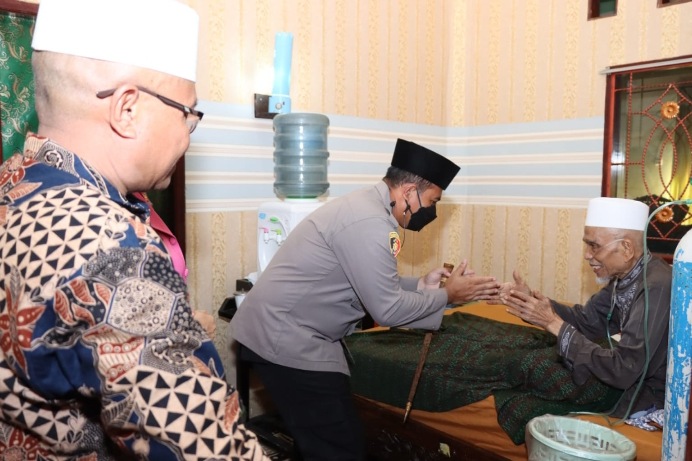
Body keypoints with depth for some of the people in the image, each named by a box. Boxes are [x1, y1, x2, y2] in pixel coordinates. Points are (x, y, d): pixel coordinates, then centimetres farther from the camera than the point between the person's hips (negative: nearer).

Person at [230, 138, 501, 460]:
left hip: (285, 330, 10)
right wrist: (446, 295, -7)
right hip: (285, 339, -10)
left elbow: (374, 286, 13)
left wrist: (421, 285, 4)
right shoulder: (369, 222, -23)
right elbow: (387, 310, -20)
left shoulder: (366, 205, 8)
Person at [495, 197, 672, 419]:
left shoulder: (656, 288, -29)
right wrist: (530, 298, -12)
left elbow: (622, 370, -31)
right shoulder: (626, 275, -2)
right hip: (636, 378, 7)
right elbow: (586, 320, 3)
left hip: (656, 399, -7)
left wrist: (554, 324, -27)